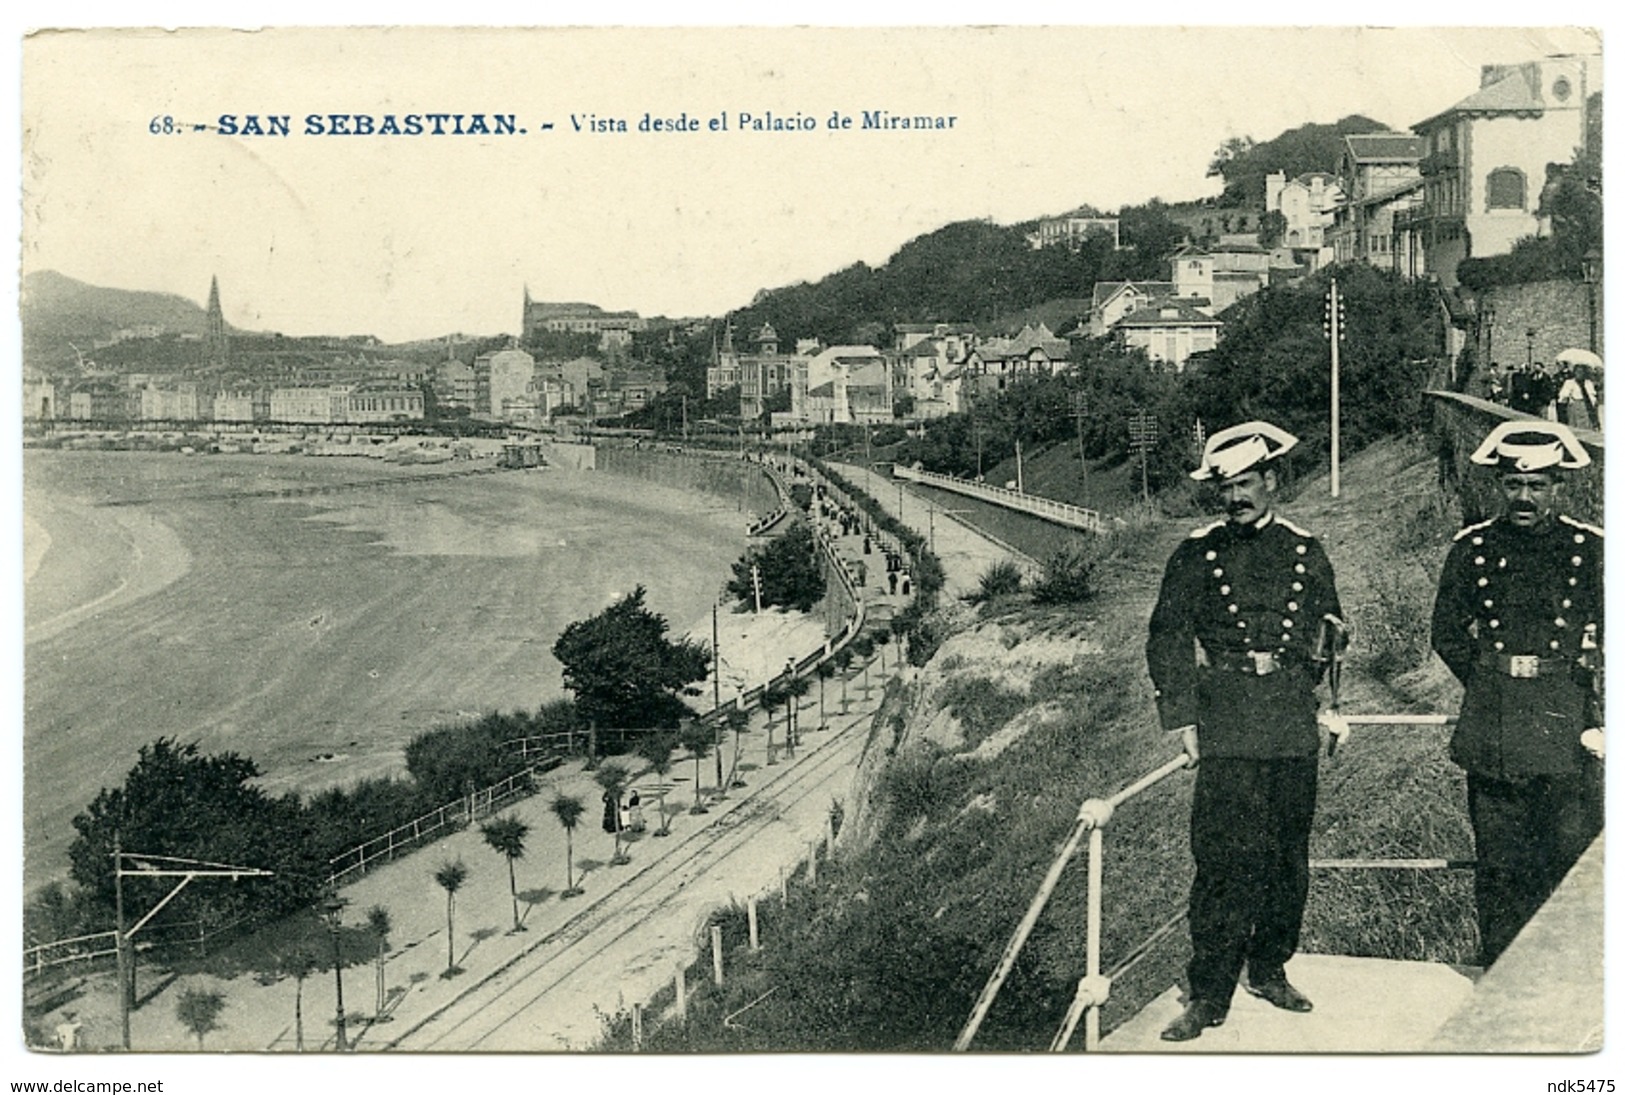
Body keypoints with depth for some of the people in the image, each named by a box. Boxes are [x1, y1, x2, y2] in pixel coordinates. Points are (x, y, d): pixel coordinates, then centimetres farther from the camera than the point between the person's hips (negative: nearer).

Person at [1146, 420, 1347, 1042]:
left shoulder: (1306, 553, 10)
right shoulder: (1196, 554, 3)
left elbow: (1330, 634, 19)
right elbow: (1168, 638, 1)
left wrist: (1333, 708, 13)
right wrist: (1181, 719, -7)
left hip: (1294, 725, 3)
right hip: (1226, 727, -3)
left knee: (1290, 855, 10)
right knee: (1225, 860, -8)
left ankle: (1269, 969, 26)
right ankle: (1208, 996, -2)